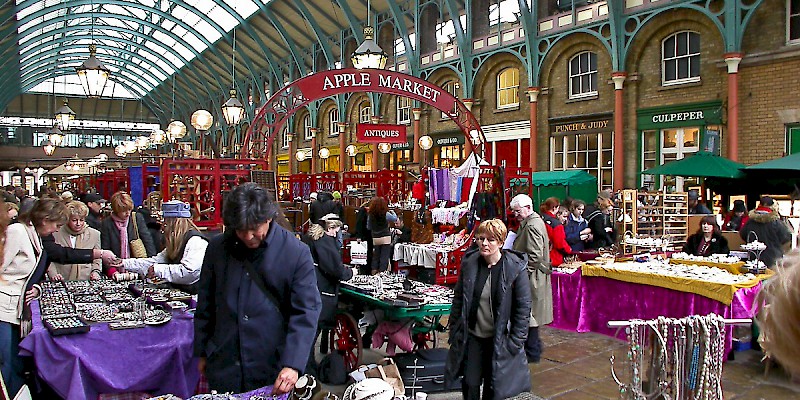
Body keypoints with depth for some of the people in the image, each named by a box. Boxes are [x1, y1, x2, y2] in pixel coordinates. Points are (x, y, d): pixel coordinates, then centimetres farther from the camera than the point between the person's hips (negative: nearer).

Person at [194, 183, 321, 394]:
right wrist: (201, 352, 14)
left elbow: (306, 312, -12)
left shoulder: (297, 252, -11)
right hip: (223, 367, 3)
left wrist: (292, 365, -20)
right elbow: (205, 304, 11)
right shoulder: (217, 248, 0)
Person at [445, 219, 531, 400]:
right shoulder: (469, 264, -3)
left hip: (500, 339, -2)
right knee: (470, 385, 4)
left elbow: (523, 307, -8)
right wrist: (454, 331, 5)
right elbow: (458, 300, 6)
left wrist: (516, 342, -9)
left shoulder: (515, 268, -12)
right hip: (472, 336, 2)